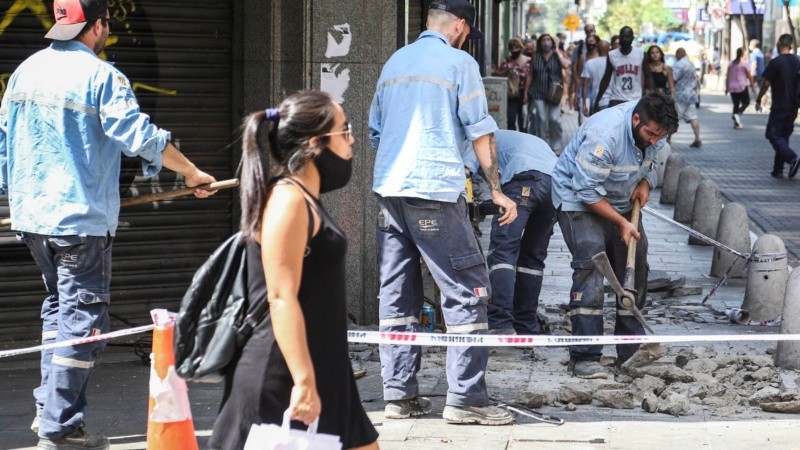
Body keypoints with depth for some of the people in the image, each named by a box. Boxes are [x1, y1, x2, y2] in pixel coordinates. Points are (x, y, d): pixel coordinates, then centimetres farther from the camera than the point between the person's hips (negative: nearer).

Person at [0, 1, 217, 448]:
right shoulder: (101, 76, -13)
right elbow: (140, 135, -19)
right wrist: (191, 172, -9)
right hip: (80, 218, -7)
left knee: (60, 307, 22)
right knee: (81, 319, -2)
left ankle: (50, 407, 20)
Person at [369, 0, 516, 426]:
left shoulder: (394, 62, 18)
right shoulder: (458, 62, -1)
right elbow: (481, 132, -4)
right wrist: (496, 190, 1)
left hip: (388, 188, 7)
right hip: (435, 190, -7)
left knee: (396, 295, 10)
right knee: (468, 290, -3)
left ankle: (399, 394, 9)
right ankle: (465, 397, -7)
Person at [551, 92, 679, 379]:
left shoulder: (653, 130, -10)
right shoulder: (604, 135, -35)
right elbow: (587, 191, -30)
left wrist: (646, 183, -8)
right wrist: (621, 223, -25)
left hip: (621, 202, 8)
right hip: (578, 199, -8)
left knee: (635, 268, 5)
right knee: (590, 265, -22)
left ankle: (631, 350, 16)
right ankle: (584, 357, -24)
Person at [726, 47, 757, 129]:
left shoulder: (731, 63, 10)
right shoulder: (745, 63, -7)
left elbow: (728, 77, 10)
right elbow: (749, 76, -7)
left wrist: (727, 87, 14)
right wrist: (753, 85, 5)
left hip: (732, 87, 5)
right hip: (742, 87, -5)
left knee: (736, 104, 12)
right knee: (746, 102, 8)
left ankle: (736, 123, 6)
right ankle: (737, 114, -17)